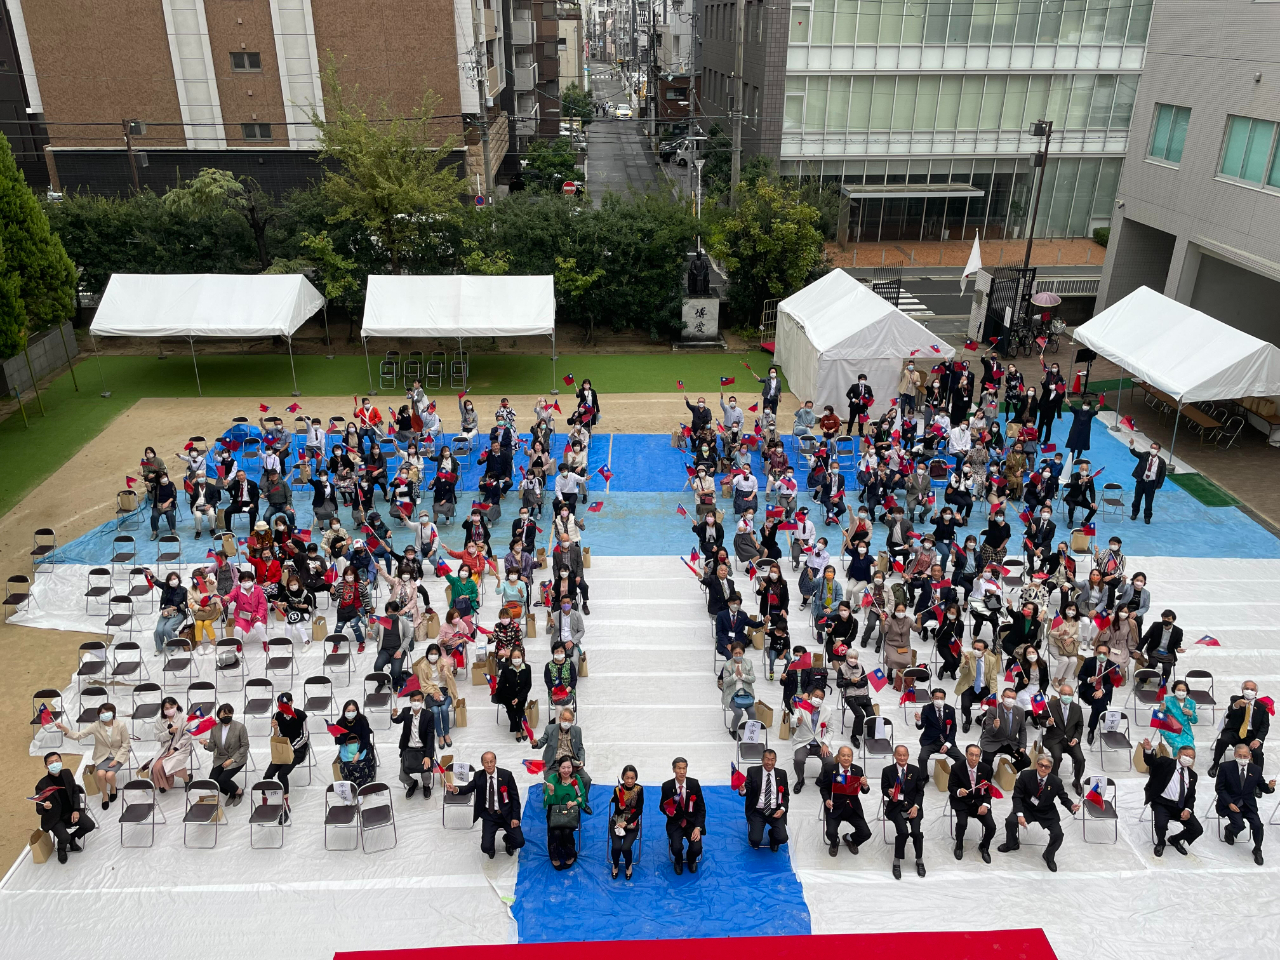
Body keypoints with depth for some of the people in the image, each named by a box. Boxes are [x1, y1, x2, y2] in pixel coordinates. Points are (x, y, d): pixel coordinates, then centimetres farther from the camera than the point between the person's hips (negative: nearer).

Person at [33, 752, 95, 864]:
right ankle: (61, 847, 15)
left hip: (71, 811, 4)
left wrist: (76, 810, -3)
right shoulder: (42, 785, -21)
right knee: (64, 838, -25)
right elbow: (39, 810, -16)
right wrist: (45, 807, -41)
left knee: (90, 825, -13)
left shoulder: (67, 773, -6)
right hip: (55, 817, -4)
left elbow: (75, 792, 7)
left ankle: (72, 838, 19)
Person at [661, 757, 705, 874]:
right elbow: (662, 805, 6)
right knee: (676, 848, -25)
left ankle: (691, 860, 20)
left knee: (696, 849, -21)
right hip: (675, 822, 0)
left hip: (692, 822, 0)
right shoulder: (667, 786, -10)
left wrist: (698, 828, -15)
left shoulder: (694, 784, -10)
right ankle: (678, 860, 16)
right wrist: (667, 810, -19)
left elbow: (701, 808, -4)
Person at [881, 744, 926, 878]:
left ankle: (919, 860, 4)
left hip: (913, 806, 1)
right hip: (895, 807, -1)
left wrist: (916, 806, -8)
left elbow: (920, 791, 7)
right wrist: (889, 792, -20)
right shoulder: (887, 771, 0)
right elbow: (883, 789, 4)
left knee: (916, 832, -22)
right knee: (903, 831, -26)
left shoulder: (916, 770, 4)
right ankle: (897, 862, -6)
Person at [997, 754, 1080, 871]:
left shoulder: (1056, 782, -13)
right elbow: (1017, 796, -12)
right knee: (1010, 821, -24)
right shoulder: (1025, 775, -16)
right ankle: (1012, 844, 12)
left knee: (1058, 834, -19)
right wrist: (1020, 814, -25)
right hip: (1027, 808, -1)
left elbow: (1064, 798, -2)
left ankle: (1049, 856, 16)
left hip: (1047, 813, 1)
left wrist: (1071, 807, -26)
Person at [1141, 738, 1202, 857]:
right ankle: (1160, 843, 8)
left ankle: (1175, 839, 24)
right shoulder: (1166, 763, -1)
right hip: (1162, 803, -5)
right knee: (1161, 824, -29)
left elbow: (1191, 796, 14)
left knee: (1198, 830, -8)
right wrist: (1148, 750, -45)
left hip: (1181, 806, 5)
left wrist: (1188, 809, -6)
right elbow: (1151, 761, -21)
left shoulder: (1193, 775, 14)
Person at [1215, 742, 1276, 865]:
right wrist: (1230, 804, -15)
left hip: (1248, 804, 3)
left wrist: (1269, 787, -18)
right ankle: (1229, 831, 16)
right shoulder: (1226, 768, -11)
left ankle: (1257, 850, 9)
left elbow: (1262, 787, 6)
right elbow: (1219, 788, -6)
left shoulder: (1256, 769, -2)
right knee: (1240, 825, -23)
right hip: (1230, 803, -3)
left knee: (1257, 825, -18)